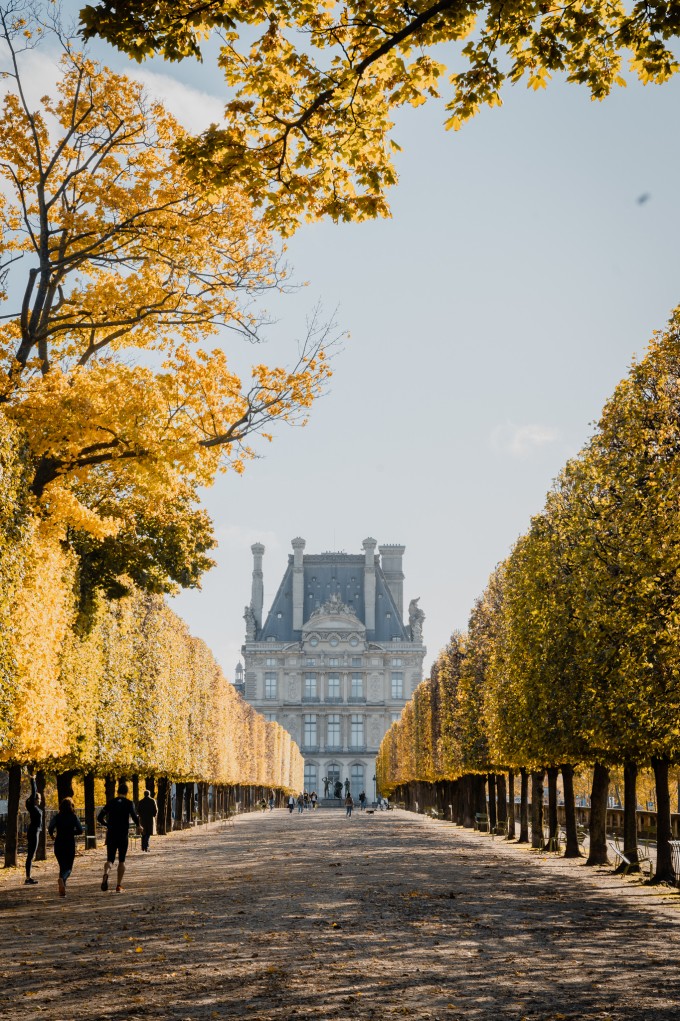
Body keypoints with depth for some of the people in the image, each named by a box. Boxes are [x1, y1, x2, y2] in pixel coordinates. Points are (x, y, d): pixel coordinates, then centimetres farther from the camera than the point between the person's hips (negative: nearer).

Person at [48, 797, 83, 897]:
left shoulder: (57, 817, 1)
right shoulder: (74, 817, -2)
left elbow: (50, 828, -11)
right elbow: (80, 830, -9)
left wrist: (51, 835, 10)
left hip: (58, 844, 2)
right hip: (70, 844, -2)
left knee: (62, 866, 16)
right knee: (69, 867, 4)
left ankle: (62, 890, 10)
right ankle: (62, 879, -30)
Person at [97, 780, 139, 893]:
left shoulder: (110, 802, 5)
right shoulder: (129, 803, -2)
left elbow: (100, 818, 4)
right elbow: (135, 817, -14)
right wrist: (139, 825, 7)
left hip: (111, 835, 2)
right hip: (123, 836, -2)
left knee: (110, 859, 5)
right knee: (121, 860, 11)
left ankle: (106, 874, -28)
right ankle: (119, 886, 7)